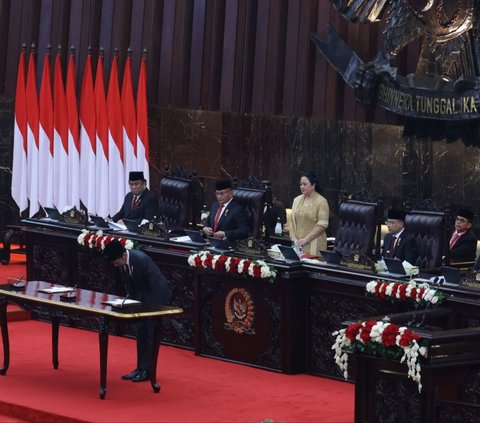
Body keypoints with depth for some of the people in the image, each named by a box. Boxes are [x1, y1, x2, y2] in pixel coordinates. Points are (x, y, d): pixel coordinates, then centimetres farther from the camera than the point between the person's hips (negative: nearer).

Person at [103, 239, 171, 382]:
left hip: (156, 295, -8)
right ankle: (141, 368, 15)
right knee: (141, 333, 9)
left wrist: (151, 307, -19)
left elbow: (154, 283, -24)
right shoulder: (121, 261, -9)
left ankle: (147, 370, -2)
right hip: (141, 297, 8)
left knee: (151, 334, -6)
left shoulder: (141, 259, -31)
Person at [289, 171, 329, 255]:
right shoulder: (297, 200, 14)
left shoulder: (321, 202, -4)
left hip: (313, 245, -5)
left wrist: (306, 239, -14)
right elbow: (292, 221, 12)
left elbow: (322, 225, -11)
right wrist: (294, 238, -4)